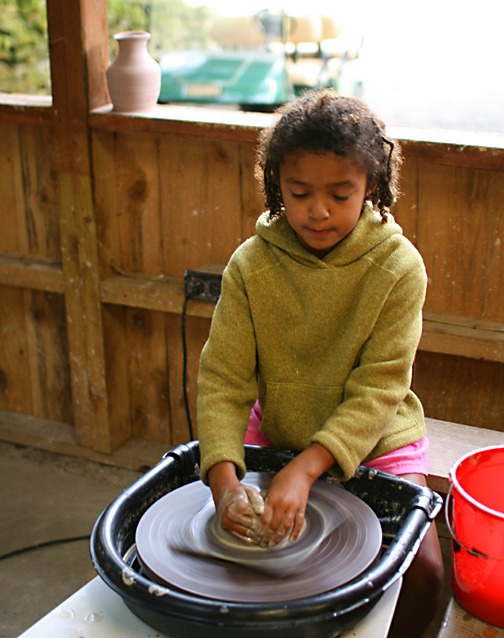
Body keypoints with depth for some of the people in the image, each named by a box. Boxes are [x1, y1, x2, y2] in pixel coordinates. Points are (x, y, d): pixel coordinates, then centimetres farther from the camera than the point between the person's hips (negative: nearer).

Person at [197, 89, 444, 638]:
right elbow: (223, 379, -15)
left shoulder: (398, 266, -17)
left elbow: (377, 389, -21)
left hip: (374, 443, -2)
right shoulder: (252, 264, -12)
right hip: (274, 434, 2)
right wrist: (224, 479, -32)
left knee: (423, 569, -17)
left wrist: (305, 469, -34)